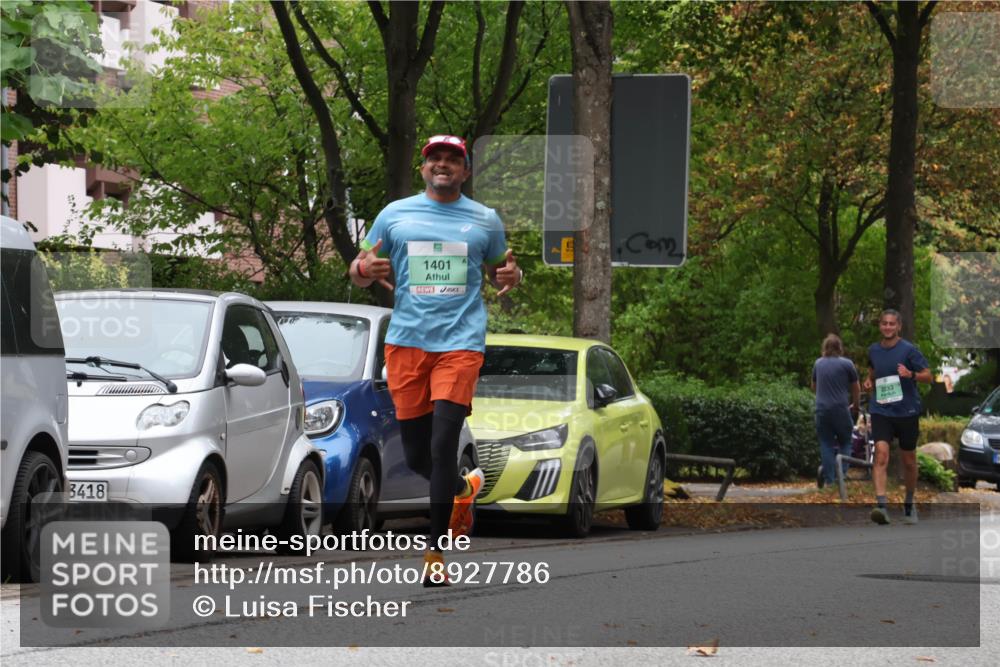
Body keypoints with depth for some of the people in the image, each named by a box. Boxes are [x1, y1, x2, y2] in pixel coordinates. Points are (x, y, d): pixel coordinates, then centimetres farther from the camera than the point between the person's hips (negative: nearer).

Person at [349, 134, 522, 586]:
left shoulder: (485, 221, 11)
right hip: (406, 341, 2)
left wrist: (511, 277, -2)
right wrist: (366, 269, -9)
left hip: (461, 341, -2)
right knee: (416, 454, 4)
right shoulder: (395, 215, 11)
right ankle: (464, 488, 38)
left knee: (443, 443, -15)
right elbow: (359, 272, 16)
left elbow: (498, 275, 23)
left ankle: (435, 554, -10)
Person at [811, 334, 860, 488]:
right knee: (845, 442, 12)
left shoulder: (818, 363, 7)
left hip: (822, 410, 2)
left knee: (826, 443, 7)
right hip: (840, 409, -2)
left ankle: (829, 479, 3)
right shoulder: (846, 364, -3)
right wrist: (855, 404, 24)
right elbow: (856, 388, 6)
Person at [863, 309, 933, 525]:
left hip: (907, 410, -1)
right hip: (881, 410, 1)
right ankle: (881, 506, -29)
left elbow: (929, 377, -6)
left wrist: (911, 374, -25)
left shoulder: (909, 350, -6)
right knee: (881, 454, -19)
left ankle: (909, 505, 32)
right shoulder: (873, 350, 6)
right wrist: (869, 381, 4)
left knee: (909, 462, 10)